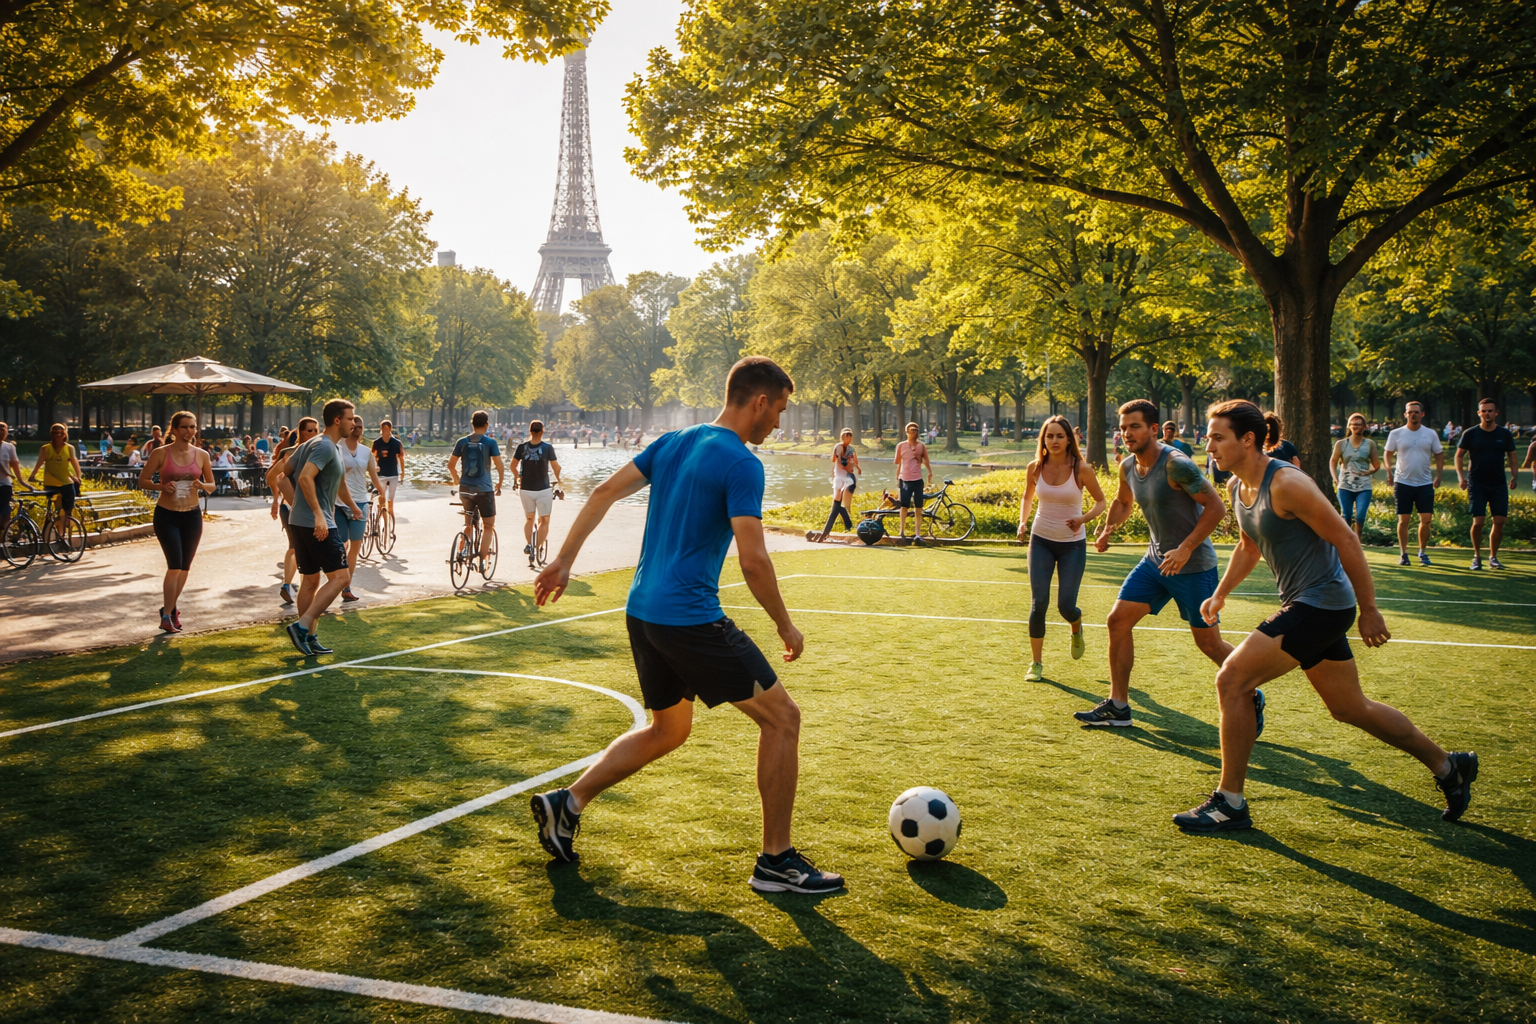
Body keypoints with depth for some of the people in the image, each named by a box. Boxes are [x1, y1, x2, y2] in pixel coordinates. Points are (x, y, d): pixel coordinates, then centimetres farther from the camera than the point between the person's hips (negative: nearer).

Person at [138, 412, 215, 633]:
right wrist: (162, 486, -21)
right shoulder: (161, 453, -6)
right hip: (166, 515, -4)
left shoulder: (201, 455, 2)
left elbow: (212, 485, 10)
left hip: (192, 516, 4)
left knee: (184, 567, 11)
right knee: (174, 565, -13)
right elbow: (142, 481, -2)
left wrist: (202, 486, -12)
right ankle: (166, 616, -5)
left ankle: (171, 608, 30)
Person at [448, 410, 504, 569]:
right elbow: (499, 465, -8)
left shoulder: (462, 442, 3)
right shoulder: (490, 442, -6)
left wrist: (456, 480, 25)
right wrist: (499, 484, 7)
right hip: (484, 489, -4)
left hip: (465, 489, 4)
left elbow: (451, 465, 8)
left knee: (468, 524, 21)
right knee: (488, 526, 7)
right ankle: (482, 560, -2)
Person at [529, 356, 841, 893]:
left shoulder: (673, 442, 12)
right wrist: (786, 627, -6)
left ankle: (566, 803, 21)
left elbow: (605, 492, 11)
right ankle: (776, 861, 7)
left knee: (669, 729, 25)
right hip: (691, 618, -9)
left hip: (642, 611, 9)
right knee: (782, 718, 2)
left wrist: (563, 561, 15)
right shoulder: (741, 464, -13)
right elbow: (753, 561, -19)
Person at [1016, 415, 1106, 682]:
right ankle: (1036, 664, 6)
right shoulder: (1035, 468, -4)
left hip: (1073, 544, -2)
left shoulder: (1081, 469, -12)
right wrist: (1022, 522, -2)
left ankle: (1077, 629, 34)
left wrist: (1083, 519, -19)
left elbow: (1101, 501, -1)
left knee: (1065, 606, -4)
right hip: (1041, 540, 2)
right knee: (1039, 603, -5)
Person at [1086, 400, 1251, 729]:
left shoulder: (1176, 465, -22)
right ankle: (1117, 706, 9)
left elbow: (1216, 507, -20)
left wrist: (1185, 549, -26)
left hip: (1193, 565, -7)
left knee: (1209, 643, 1)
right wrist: (1108, 528, 4)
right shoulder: (1128, 467, 3)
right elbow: (1123, 502, 24)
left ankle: (1252, 698, 25)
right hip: (1155, 560, 8)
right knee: (1118, 621, 0)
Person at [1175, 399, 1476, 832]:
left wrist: (1369, 611, -15)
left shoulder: (1286, 484, -20)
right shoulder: (1237, 487, 7)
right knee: (1350, 708, 19)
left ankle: (1230, 803, -6)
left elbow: (1346, 540, -18)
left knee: (1231, 680, -15)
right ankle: (1448, 766, 37)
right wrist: (1220, 594, 17)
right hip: (1302, 604, 10)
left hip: (1320, 604, -10)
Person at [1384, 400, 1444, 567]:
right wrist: (1389, 471, -6)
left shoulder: (1430, 434, 4)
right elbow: (1388, 454, 6)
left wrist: (1438, 475, 3)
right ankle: (1403, 553, 11)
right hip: (1403, 482, -1)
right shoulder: (1396, 434, 0)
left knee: (1425, 520, -1)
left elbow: (1439, 455, 11)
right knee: (1403, 520, 2)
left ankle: (1423, 552, 14)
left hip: (1425, 483, 1)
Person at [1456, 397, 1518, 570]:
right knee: (1478, 522, -8)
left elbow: (1511, 455, 11)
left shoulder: (1505, 434, 4)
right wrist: (1460, 476, -9)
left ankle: (1493, 556, 12)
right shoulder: (1470, 434, -1)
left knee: (1499, 522, -2)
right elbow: (1459, 455, 4)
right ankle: (1477, 556, 8)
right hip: (1477, 484, -2)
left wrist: (1514, 476, -2)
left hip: (1499, 484, 2)